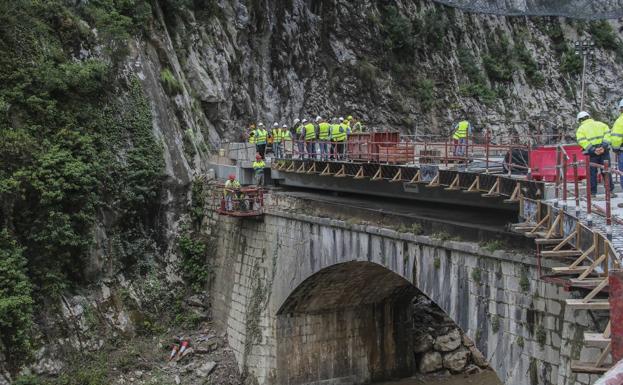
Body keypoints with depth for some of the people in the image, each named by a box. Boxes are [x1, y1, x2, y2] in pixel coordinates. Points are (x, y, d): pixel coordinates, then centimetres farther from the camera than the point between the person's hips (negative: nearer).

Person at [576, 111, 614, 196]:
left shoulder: (581, 129, 5)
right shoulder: (600, 124, 13)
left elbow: (582, 141, -10)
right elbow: (607, 134, -1)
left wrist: (593, 150, -14)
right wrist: (604, 146, -10)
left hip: (592, 153, -2)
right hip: (604, 151, 2)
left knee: (592, 173, 5)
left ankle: (593, 192, 7)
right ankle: (610, 190, 11)